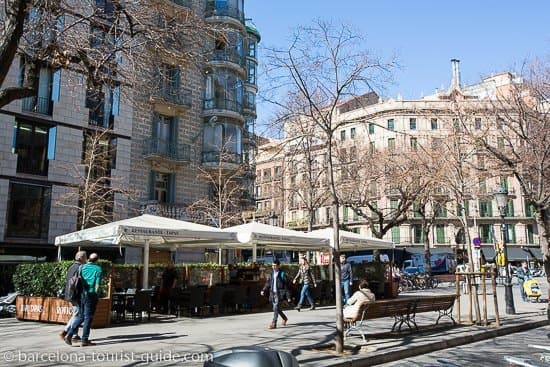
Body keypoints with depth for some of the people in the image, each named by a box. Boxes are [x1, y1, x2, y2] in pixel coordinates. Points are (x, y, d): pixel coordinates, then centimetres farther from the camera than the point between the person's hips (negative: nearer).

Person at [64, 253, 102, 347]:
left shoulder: (82, 267, 8)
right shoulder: (98, 269, -3)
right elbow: (97, 284, -8)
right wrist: (96, 294, -1)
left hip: (81, 294, 5)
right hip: (91, 295, -5)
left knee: (81, 316, 17)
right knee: (88, 318, 1)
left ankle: (69, 334, 5)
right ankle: (84, 340, 4)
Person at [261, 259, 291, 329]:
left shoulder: (282, 274, -6)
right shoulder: (271, 274, 12)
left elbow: (286, 286, -6)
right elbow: (268, 284, 14)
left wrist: (288, 296, -8)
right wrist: (263, 290, -3)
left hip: (279, 294, -6)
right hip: (273, 294, 6)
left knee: (276, 308, -14)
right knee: (277, 308, 14)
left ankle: (274, 323, -11)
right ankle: (284, 318, 38)